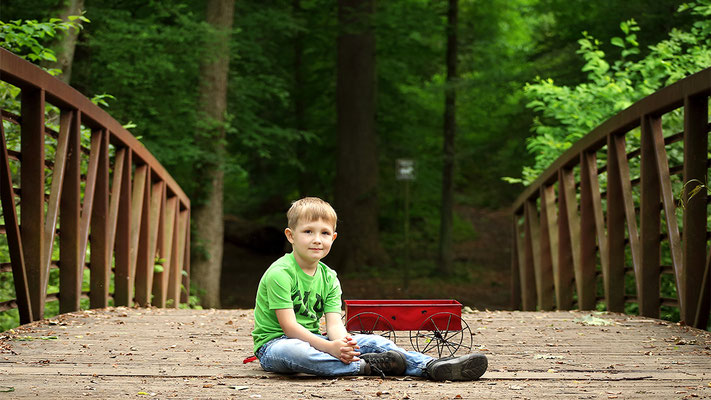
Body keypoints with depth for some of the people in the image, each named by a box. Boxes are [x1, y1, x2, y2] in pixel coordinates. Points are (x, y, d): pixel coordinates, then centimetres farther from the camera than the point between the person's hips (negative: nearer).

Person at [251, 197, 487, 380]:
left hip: (311, 341, 7)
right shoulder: (279, 273, -15)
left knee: (372, 342, -10)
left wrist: (342, 343, -29)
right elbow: (289, 326, -23)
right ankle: (365, 366, -35)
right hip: (274, 343, -7)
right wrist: (330, 347, -34)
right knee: (293, 351, -42)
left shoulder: (328, 277, 7)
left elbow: (334, 323, -4)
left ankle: (432, 367, -24)